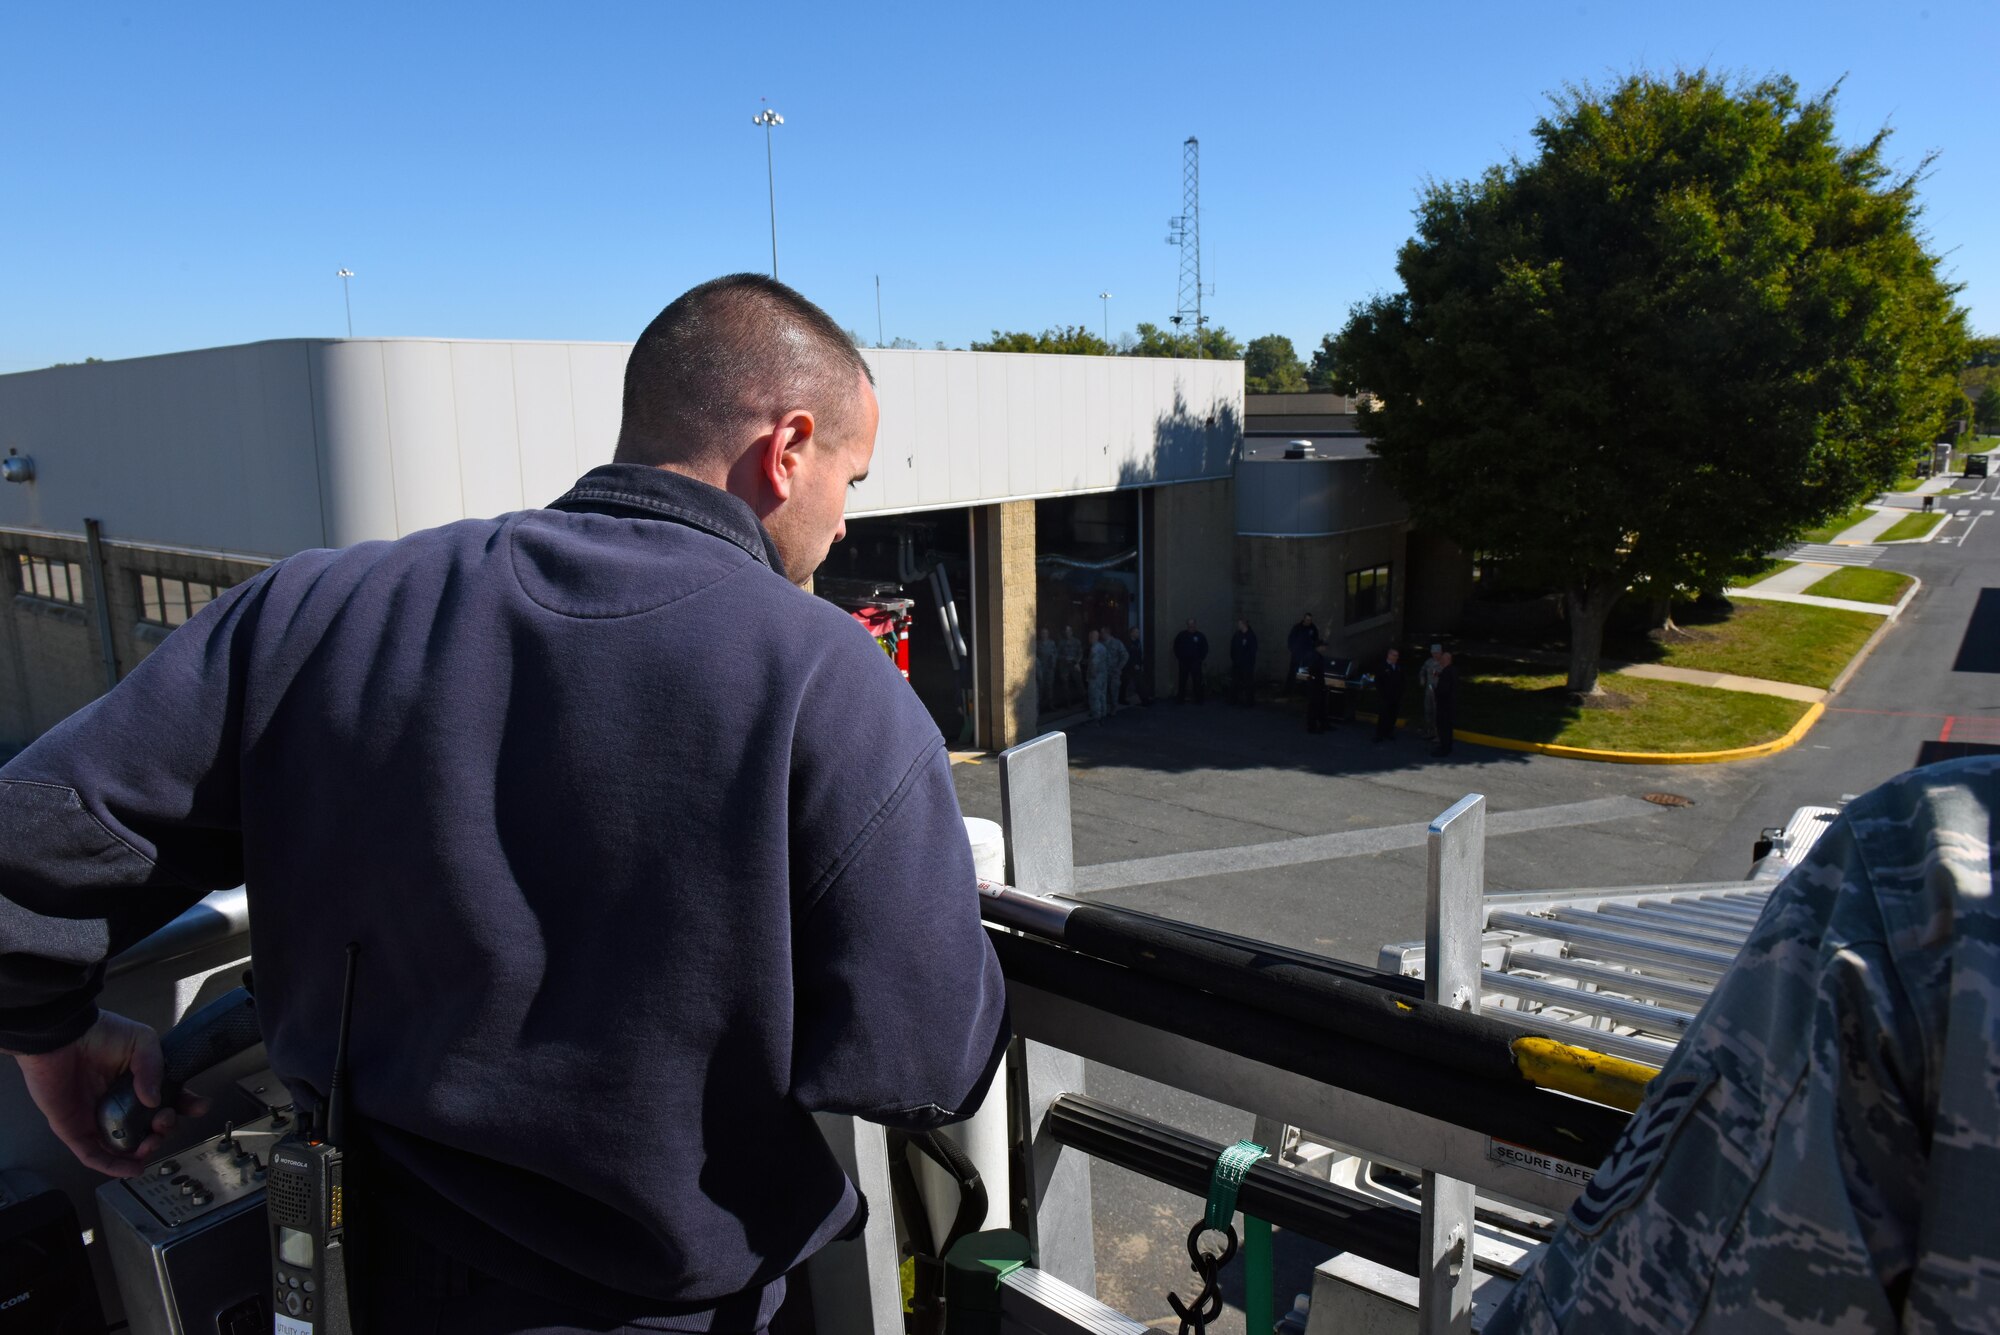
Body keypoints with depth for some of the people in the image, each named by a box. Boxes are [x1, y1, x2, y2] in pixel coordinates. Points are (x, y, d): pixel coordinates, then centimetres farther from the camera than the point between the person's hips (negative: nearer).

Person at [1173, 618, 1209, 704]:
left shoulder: (1200, 636, 3)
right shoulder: (1181, 635, 5)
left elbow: (1205, 648, 10)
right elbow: (1176, 647, 15)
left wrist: (1201, 658, 3)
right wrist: (1178, 657, 8)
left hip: (1195, 662, -1)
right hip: (1183, 662, 1)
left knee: (1197, 681, -4)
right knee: (1182, 681, 2)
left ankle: (1198, 699, 1)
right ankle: (1181, 699, 8)